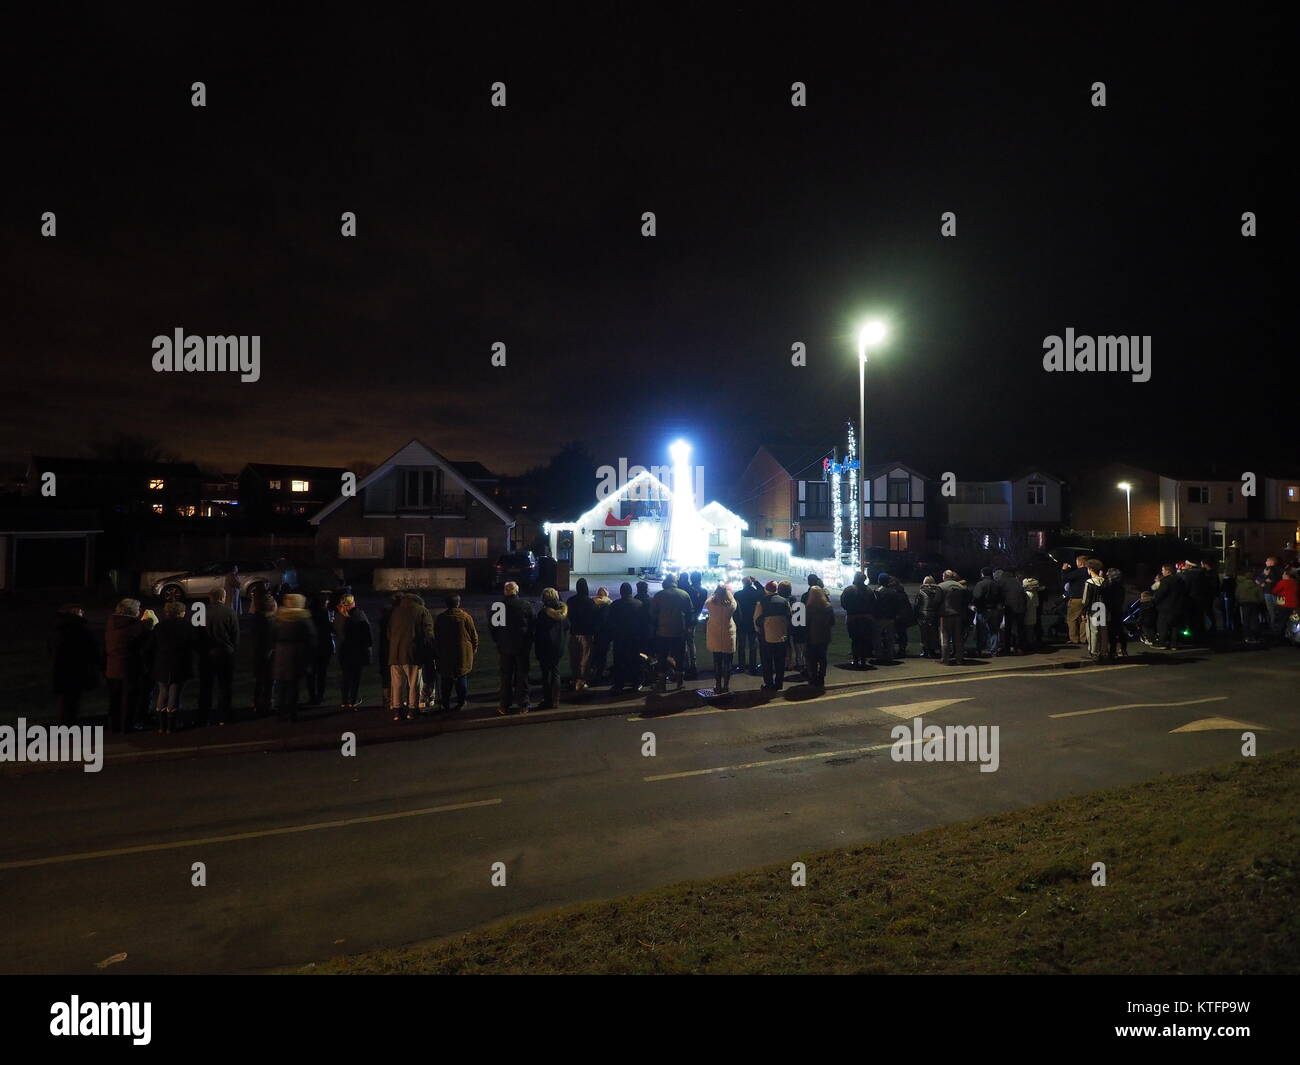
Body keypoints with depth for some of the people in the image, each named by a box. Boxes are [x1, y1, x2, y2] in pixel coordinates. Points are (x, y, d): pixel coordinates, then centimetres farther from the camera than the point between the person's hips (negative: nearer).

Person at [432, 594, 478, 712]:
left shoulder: (439, 618, 3)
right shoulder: (465, 617, -6)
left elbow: (435, 637, 8)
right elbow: (474, 634, -2)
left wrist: (436, 652, 17)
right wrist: (474, 648, 13)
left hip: (444, 653, 2)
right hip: (463, 653, -2)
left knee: (446, 679, 7)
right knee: (462, 676, 7)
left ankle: (444, 703, 6)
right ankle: (462, 700, 4)